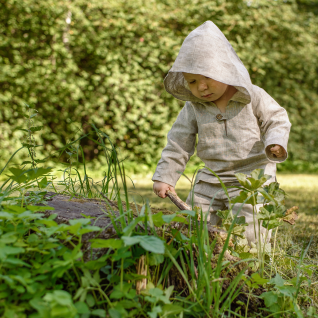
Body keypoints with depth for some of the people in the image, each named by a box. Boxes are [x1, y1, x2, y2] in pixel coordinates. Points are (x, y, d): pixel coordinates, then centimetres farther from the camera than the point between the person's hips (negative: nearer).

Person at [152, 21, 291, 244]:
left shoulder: (253, 97, -7)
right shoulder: (193, 108, -1)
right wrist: (164, 178, 0)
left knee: (247, 232, -11)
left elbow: (277, 120, 2)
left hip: (252, 176, -3)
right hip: (211, 180, 4)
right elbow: (178, 145, 4)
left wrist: (275, 143, -19)